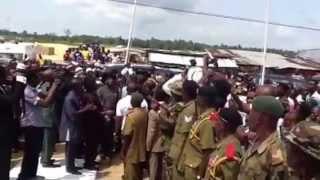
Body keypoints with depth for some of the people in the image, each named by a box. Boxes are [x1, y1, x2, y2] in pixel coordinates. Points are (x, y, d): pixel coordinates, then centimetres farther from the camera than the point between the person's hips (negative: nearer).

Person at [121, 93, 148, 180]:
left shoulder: (131, 115, -23)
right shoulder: (145, 113, -3)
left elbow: (127, 135, -19)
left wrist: (123, 151, -10)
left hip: (132, 151, -6)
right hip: (141, 148, 7)